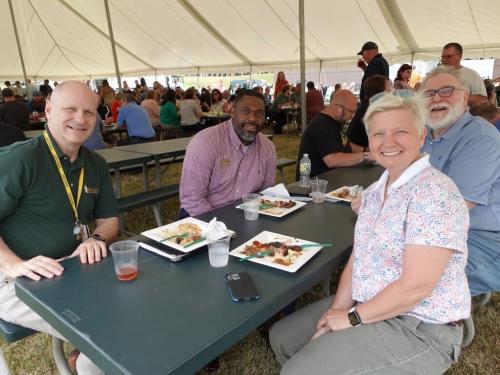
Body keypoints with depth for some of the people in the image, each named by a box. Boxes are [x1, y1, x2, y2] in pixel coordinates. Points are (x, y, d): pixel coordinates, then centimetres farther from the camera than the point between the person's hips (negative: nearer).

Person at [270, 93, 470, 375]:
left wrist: (353, 318, -15)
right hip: (366, 307, 8)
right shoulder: (374, 192, 5)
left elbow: (416, 286, -25)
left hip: (420, 328, -8)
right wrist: (337, 311, -7)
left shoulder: (434, 193, -21)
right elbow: (356, 260, 6)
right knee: (282, 338, 10)